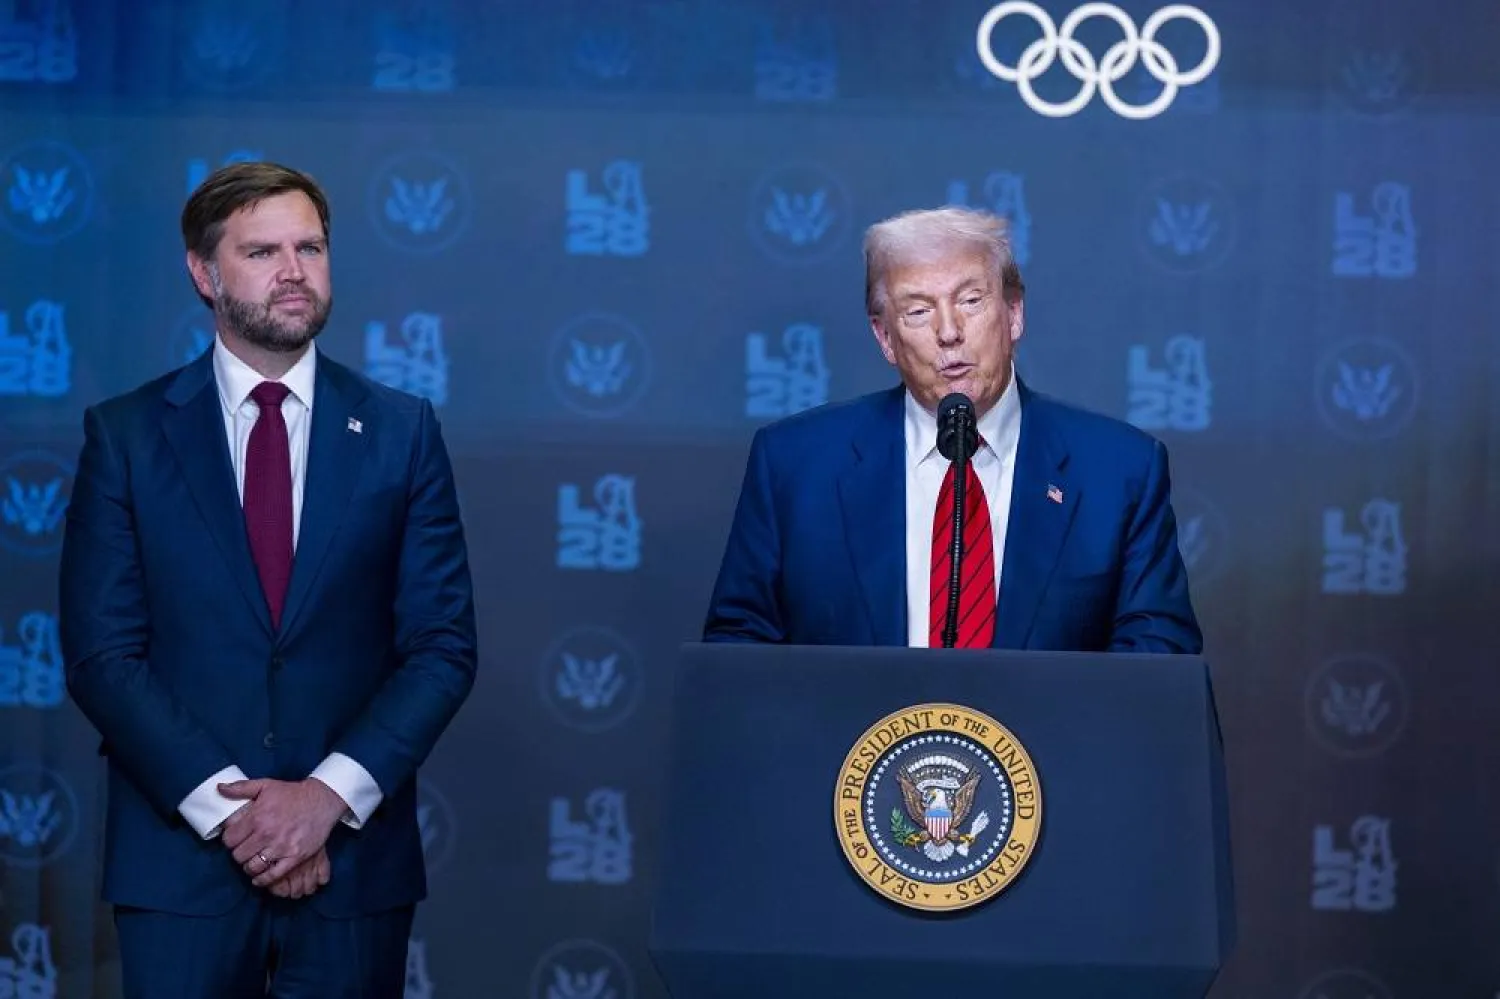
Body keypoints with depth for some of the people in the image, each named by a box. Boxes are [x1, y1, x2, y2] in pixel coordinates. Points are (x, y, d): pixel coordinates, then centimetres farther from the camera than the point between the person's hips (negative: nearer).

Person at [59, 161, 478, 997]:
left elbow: (444, 645, 1)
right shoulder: (125, 434, 2)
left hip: (355, 856, 1)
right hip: (181, 857, -1)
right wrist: (228, 807, -12)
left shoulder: (401, 430, 5)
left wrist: (331, 793, -11)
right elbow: (102, 654, -3)